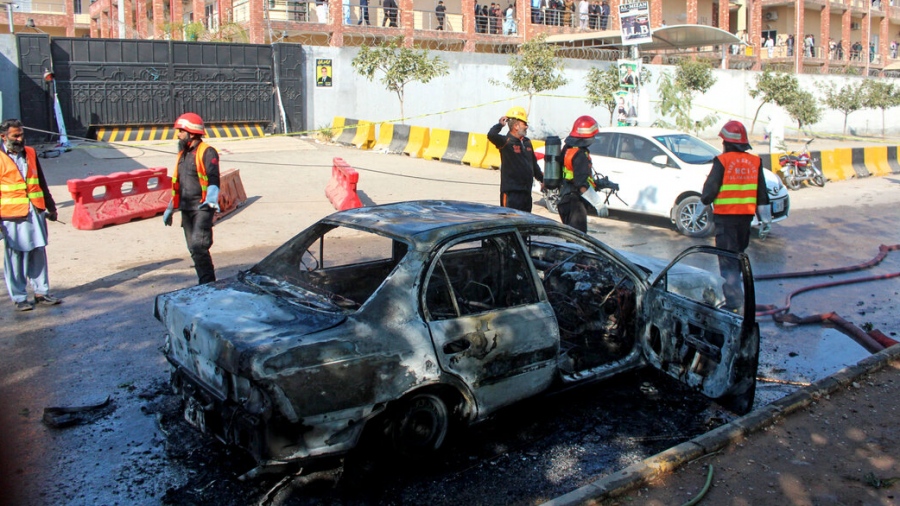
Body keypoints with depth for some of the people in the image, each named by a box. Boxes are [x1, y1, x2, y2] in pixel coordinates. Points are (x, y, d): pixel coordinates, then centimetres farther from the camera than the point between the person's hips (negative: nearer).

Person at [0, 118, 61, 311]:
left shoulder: (30, 153, 11)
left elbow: (41, 183, 18)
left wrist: (50, 207, 20)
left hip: (35, 212, 5)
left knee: (38, 254, 9)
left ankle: (41, 292, 18)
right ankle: (19, 298, 12)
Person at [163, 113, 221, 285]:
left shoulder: (207, 152, -8)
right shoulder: (183, 153, 18)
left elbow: (213, 180, -19)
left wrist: (211, 199, -36)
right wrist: (170, 208, 26)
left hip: (202, 208, -9)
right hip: (186, 208, 9)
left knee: (198, 246, -16)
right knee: (194, 249, 9)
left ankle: (208, 283, -10)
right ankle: (206, 283, 17)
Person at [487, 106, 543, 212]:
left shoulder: (527, 142, 14)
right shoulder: (506, 141, -11)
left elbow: (533, 163, 23)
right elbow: (491, 135, -31)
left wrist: (541, 178, 26)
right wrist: (500, 124, -16)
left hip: (526, 190, 8)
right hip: (511, 191, -8)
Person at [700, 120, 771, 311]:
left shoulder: (722, 161, -11)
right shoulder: (755, 162, 5)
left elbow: (710, 190, -9)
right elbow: (762, 194, 10)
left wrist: (704, 201, 12)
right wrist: (765, 217, 15)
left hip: (725, 216, -5)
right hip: (746, 216, 6)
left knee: (728, 260, -3)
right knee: (739, 255, 21)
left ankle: (734, 301, -8)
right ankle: (735, 292, 32)